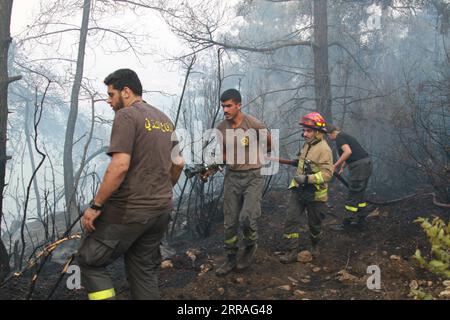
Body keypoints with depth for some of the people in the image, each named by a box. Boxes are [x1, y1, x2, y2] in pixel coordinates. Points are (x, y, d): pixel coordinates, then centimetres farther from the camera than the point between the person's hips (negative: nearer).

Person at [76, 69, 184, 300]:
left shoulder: (126, 116, -11)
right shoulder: (165, 120, 14)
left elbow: (120, 166, -22)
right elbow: (178, 163, 19)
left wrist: (96, 205, -16)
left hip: (130, 211, -8)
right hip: (161, 210, 8)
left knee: (89, 261, 6)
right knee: (144, 269, 16)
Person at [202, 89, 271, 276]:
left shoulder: (254, 125, -12)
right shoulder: (221, 128, 1)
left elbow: (270, 145, 5)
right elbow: (224, 155, 11)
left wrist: (250, 153, 3)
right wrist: (211, 170, -2)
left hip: (252, 176, -4)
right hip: (231, 176, 4)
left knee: (247, 217, -16)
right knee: (229, 221, 7)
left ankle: (250, 246, 15)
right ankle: (231, 258, 23)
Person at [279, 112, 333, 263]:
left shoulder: (324, 149, -20)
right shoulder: (307, 144, 6)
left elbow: (327, 174, -26)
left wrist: (307, 178, -32)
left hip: (315, 194, -7)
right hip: (298, 190, 7)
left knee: (314, 224, 12)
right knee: (291, 220, -2)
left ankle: (315, 246, 39)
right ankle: (291, 252, 5)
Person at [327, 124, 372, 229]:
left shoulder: (339, 138, -9)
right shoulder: (345, 136, 21)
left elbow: (348, 152, -25)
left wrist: (336, 165, -18)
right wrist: (342, 168, 42)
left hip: (359, 167, -10)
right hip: (366, 165, 10)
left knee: (353, 195, -3)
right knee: (360, 193, 18)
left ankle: (347, 222, 3)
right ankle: (361, 219, 25)